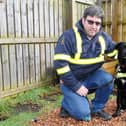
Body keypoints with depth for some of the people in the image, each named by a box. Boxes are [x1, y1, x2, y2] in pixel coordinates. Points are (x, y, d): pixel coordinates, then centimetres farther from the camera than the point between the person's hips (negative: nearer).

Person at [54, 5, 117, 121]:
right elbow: (60, 64, -24)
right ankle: (67, 104, 16)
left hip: (90, 76, 5)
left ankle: (96, 108, 2)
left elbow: (116, 51, 10)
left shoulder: (104, 37, -5)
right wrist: (76, 86, -22)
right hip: (71, 81, -5)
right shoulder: (69, 37, -22)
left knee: (108, 79, -24)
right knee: (83, 114, -19)